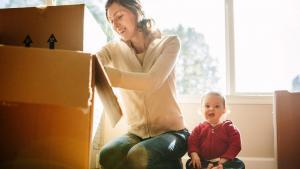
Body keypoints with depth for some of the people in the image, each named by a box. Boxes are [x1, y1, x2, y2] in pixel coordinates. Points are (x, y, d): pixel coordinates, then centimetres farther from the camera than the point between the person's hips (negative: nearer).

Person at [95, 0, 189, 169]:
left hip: (171, 131, -3)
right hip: (137, 133, 3)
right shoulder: (115, 49, 2)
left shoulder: (169, 42, -7)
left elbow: (152, 82, -25)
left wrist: (103, 71, -38)